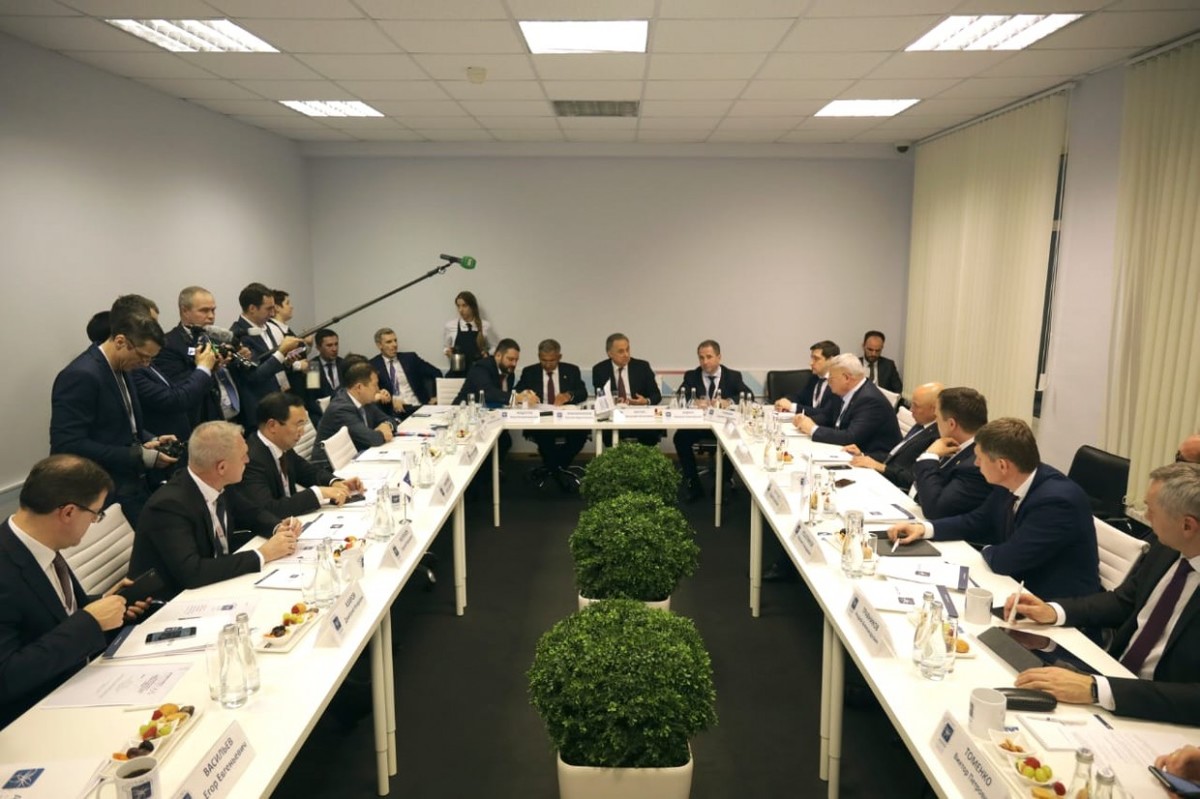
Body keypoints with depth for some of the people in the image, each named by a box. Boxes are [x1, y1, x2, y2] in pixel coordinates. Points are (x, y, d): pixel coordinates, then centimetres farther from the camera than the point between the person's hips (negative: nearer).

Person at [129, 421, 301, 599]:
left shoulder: (215, 486, -5)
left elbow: (252, 514, 13)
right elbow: (192, 573, -34)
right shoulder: (170, 505, -25)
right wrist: (262, 555, -28)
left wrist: (278, 529, -8)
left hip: (212, 587, 7)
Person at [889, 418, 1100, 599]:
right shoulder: (1010, 484, -5)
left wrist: (987, 550, -3)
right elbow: (977, 522, 11)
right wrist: (924, 528, -3)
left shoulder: (1057, 501, -29)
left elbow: (1004, 561, -26)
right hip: (1025, 587, 7)